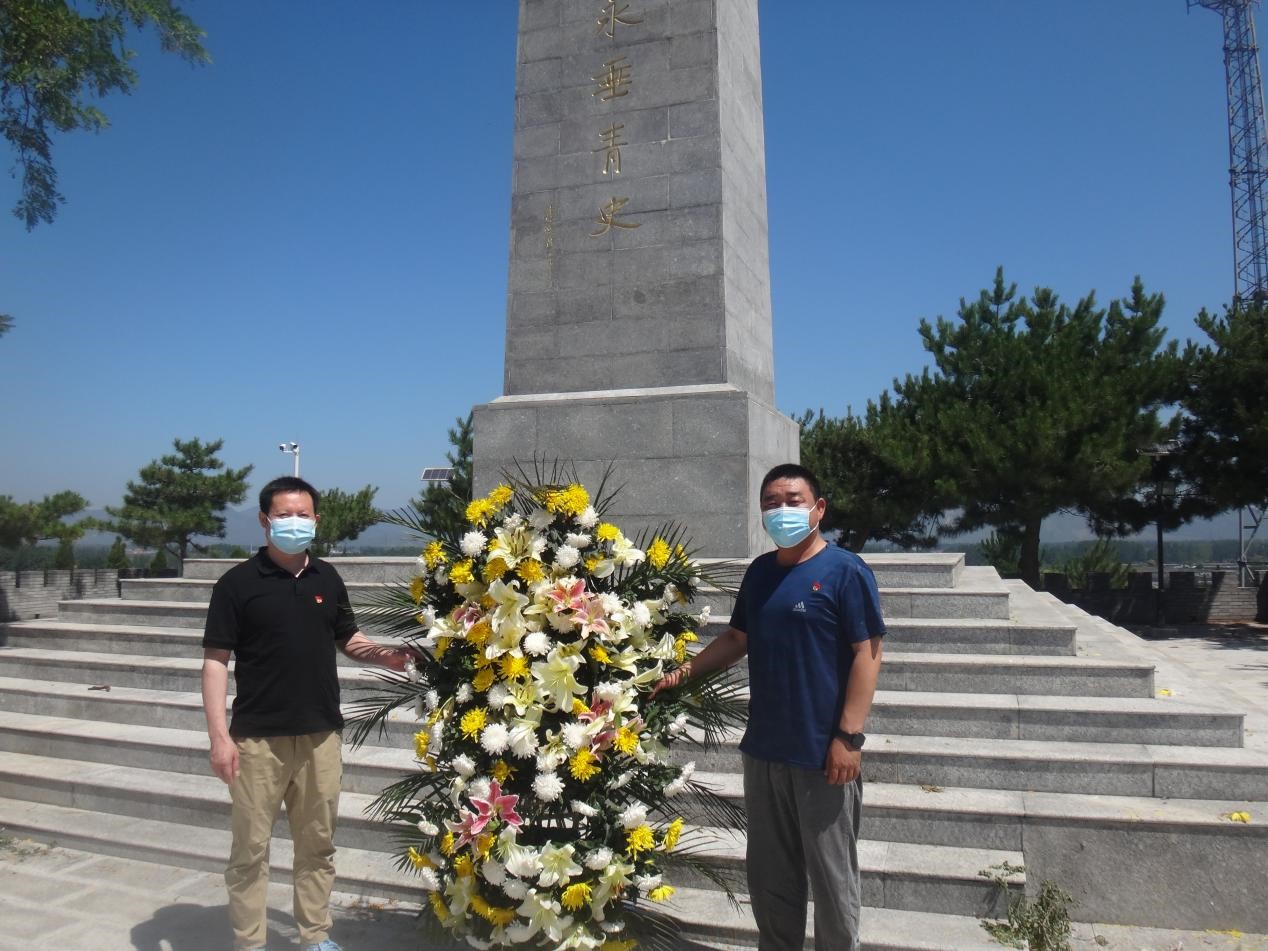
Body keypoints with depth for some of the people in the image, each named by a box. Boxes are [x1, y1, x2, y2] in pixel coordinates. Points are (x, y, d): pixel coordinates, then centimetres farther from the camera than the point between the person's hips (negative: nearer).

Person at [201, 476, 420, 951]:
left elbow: (347, 638, 17)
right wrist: (219, 735, -13)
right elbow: (216, 660, -7)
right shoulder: (238, 582, -7)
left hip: (321, 733, 4)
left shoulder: (327, 578, 6)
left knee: (318, 844, 14)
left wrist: (383, 655, -4)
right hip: (258, 737, -4)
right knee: (251, 848, 6)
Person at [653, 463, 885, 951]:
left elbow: (867, 654, -14)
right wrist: (686, 669, 6)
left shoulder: (845, 571, -11)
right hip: (763, 748, 6)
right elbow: (737, 638, 18)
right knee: (769, 873, 18)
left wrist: (849, 736, -18)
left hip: (823, 752, -6)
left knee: (831, 875, 9)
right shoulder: (759, 571, 8)